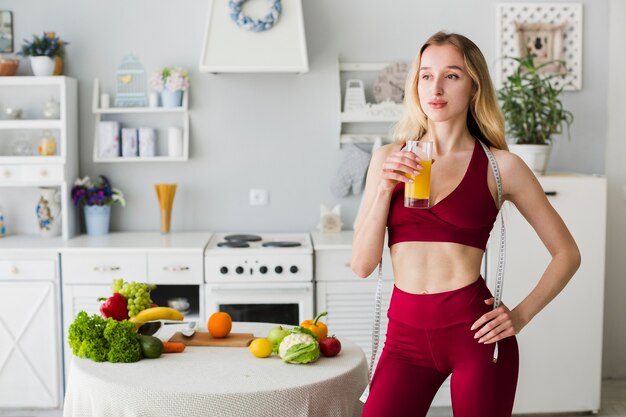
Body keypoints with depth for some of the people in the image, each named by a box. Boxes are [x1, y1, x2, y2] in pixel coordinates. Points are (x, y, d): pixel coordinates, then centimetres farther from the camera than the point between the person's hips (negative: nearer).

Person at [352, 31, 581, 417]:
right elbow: (363, 265, 1)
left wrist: (521, 315, -4)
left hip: (474, 331, -2)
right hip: (406, 336, 2)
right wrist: (385, 189, -10)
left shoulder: (500, 166, -1)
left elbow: (567, 253, 6)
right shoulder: (388, 159, 6)